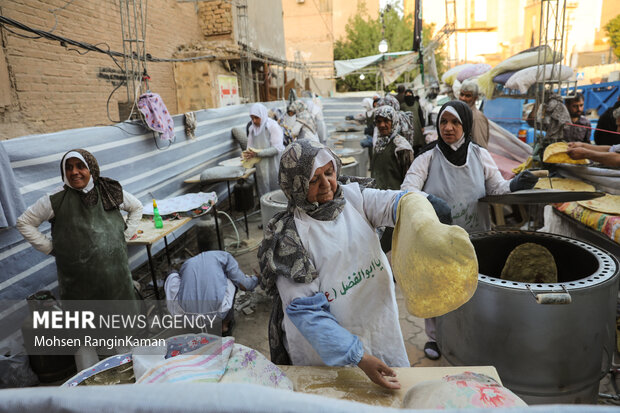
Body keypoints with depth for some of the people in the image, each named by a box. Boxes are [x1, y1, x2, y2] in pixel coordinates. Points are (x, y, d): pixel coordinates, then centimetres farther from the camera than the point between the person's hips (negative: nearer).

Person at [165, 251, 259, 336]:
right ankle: (224, 325, 28)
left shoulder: (186, 263, 27)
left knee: (172, 277, 27)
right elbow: (244, 286, 11)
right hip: (216, 312, -2)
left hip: (186, 312, 3)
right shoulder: (225, 256, 16)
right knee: (232, 280, 24)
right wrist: (256, 278, 34)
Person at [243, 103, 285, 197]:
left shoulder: (273, 126, -11)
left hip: (274, 166, -5)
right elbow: (250, 146, 13)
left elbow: (277, 149, -18)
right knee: (263, 191, 8)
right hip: (261, 167, 5)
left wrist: (257, 153, -23)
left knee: (275, 189, 0)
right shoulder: (252, 128, 7)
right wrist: (247, 153, -12)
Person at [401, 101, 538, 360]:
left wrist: (515, 185, -19)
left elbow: (497, 187, 4)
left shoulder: (480, 156, 0)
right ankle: (434, 337, 36)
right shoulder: (427, 158, -8)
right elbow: (408, 190, -16)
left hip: (474, 241, 2)